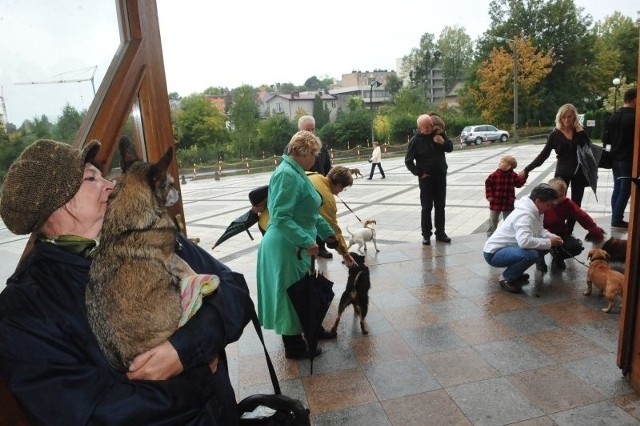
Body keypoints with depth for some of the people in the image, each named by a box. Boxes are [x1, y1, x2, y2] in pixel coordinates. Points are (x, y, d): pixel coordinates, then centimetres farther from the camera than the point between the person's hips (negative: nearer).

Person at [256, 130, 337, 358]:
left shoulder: (296, 172, 11)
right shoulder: (287, 174, -21)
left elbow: (309, 212, 19)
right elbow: (280, 217, -27)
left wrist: (328, 232, 20)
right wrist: (307, 241, -28)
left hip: (296, 247, 10)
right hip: (287, 248, -10)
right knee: (290, 296, 5)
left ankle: (297, 336, 39)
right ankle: (294, 348, 22)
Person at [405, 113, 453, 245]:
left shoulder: (438, 134, 1)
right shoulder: (416, 140, -11)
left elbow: (450, 148, 10)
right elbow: (408, 161, -8)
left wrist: (443, 142, -11)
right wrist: (419, 173, -12)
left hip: (441, 176, 4)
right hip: (426, 179, -4)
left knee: (440, 207, 10)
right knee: (426, 207, 1)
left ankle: (440, 233, 20)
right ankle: (426, 235, 10)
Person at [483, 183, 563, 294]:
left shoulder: (534, 211, 4)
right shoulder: (525, 215, -26)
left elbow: (539, 231, 17)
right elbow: (525, 241, -39)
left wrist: (553, 237, -3)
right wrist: (549, 242, -26)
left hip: (508, 248, 10)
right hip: (494, 253, -10)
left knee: (544, 246, 6)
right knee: (531, 254, -32)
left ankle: (515, 273, 16)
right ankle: (507, 279, -7)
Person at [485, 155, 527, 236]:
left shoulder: (513, 175, -5)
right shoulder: (495, 175, -11)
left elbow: (519, 184, 3)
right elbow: (488, 184, -6)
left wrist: (523, 177, -13)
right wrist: (489, 196, -11)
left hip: (508, 203, 1)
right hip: (496, 202, -1)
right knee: (493, 220, 10)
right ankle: (490, 234, 25)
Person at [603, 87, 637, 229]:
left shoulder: (613, 117, 4)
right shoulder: (635, 117, -16)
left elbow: (605, 139, 9)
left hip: (615, 160, 7)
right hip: (629, 161, -7)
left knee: (617, 189, 14)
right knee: (625, 191, 1)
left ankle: (615, 217, 19)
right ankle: (617, 220, 4)